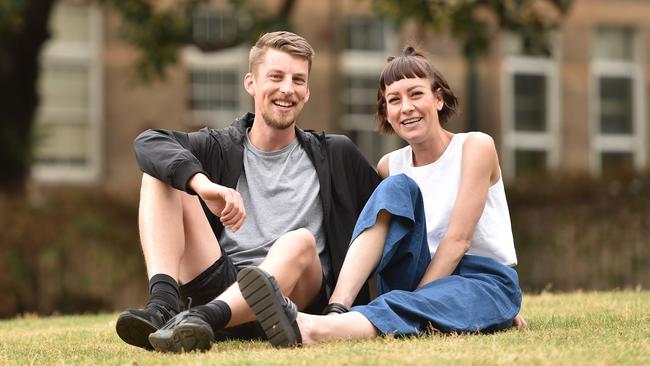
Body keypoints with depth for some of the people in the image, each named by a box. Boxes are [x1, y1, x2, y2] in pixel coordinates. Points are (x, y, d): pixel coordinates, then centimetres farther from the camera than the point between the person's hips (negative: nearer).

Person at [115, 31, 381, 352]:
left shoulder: (335, 156, 15)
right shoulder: (220, 149, 11)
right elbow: (148, 143, -7)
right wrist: (202, 184, -27)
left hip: (299, 296, -1)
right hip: (221, 286, 1)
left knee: (301, 240, -34)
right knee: (160, 173, -9)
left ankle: (204, 317, -58)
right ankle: (163, 304, -32)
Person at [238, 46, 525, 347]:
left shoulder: (475, 146, -6)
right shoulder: (391, 167, 9)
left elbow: (459, 238, -15)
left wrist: (416, 299, -22)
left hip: (486, 281, -4)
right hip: (421, 282, 4)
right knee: (397, 188, -21)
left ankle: (313, 329, -65)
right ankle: (337, 313, -43)